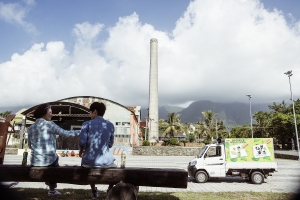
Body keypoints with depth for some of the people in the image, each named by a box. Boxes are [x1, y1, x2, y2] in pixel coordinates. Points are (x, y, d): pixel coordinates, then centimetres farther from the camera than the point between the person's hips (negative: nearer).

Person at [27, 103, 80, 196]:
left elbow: (30, 145, 16)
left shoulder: (31, 127, 8)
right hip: (49, 160, -5)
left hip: (35, 162, 5)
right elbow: (65, 133, -10)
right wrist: (80, 132, -1)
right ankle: (52, 190, 40)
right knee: (54, 160, 30)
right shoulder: (49, 124, -10)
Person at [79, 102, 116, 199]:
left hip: (89, 160, 0)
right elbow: (110, 144, 8)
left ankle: (94, 191, 44)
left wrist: (81, 151, 12)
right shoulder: (110, 125, 0)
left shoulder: (87, 124, -7)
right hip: (105, 160, 1)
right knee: (114, 166, 36)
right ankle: (110, 190, 43)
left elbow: (82, 142, -10)